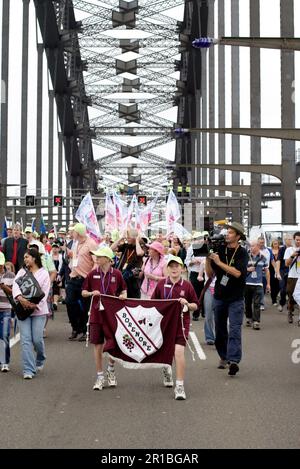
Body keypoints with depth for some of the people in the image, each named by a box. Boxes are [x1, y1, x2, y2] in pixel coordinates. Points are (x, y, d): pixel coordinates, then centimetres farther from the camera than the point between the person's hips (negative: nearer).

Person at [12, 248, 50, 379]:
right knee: (25, 339, -6)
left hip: (39, 310, -2)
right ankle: (28, 370, -5)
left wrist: (35, 304, -20)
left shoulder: (44, 273, 4)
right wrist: (20, 298, -26)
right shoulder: (22, 272, 12)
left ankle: (40, 360, 26)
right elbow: (15, 285, -6)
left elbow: (45, 292, -4)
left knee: (37, 339, -5)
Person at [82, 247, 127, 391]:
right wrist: (92, 293, -14)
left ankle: (111, 371, 28)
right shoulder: (92, 274, 0)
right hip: (97, 314, 1)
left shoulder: (116, 274, -2)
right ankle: (100, 377, 13)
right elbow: (83, 292, 6)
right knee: (98, 345, 3)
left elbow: (123, 290, 9)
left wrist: (123, 295, -12)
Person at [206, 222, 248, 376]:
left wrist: (219, 262, -19)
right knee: (220, 329, 11)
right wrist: (207, 259, -11)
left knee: (235, 330, -12)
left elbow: (237, 272, -20)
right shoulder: (220, 250, 3)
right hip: (219, 296, 4)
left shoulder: (242, 253, -6)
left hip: (235, 298, -4)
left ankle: (233, 361, -21)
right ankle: (223, 357, 23)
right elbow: (210, 273, 5)